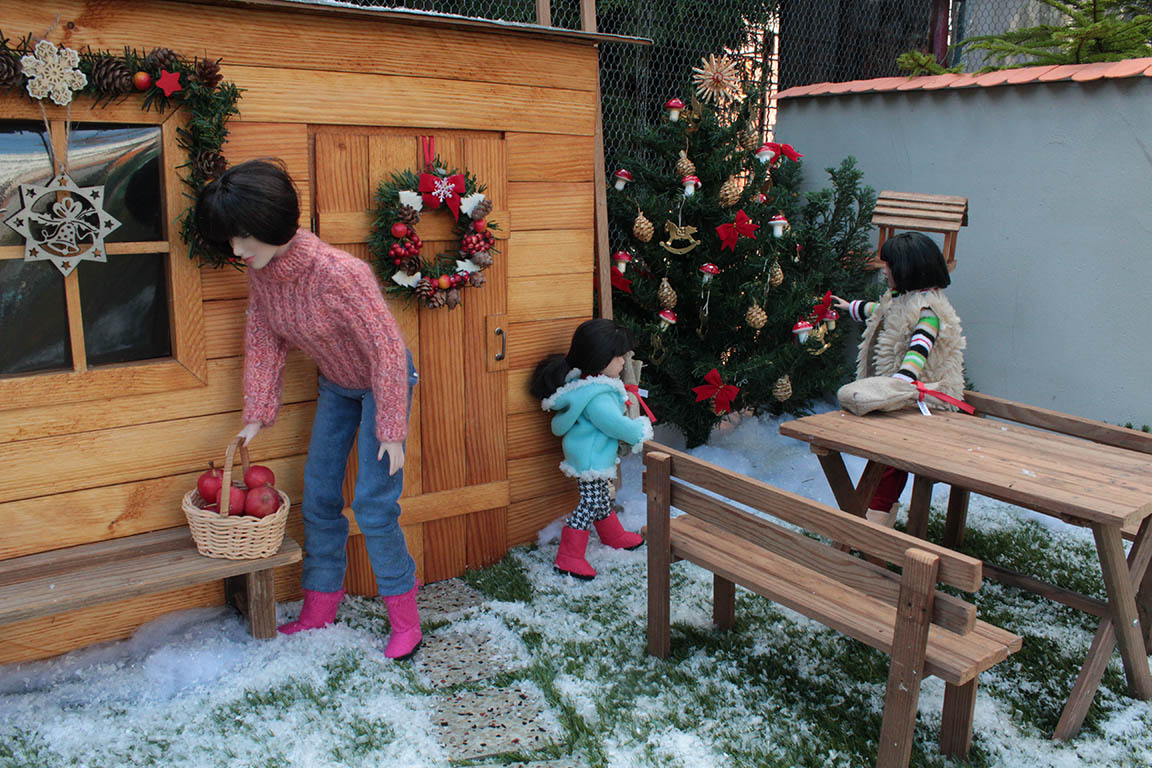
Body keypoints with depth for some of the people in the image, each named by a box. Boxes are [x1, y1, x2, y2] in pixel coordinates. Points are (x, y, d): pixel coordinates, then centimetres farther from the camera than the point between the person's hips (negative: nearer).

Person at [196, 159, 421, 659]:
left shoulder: (339, 274, -34)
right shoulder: (260, 271, -12)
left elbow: (387, 348, -28)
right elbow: (263, 341, 0)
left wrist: (391, 429, -23)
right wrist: (257, 414, -2)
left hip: (382, 383, -7)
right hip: (335, 384, 7)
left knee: (373, 504, -8)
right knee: (319, 497, 11)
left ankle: (405, 617, 10)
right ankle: (320, 608, 28)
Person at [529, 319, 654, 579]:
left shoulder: (592, 384, 4)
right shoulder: (596, 398, -30)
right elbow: (617, 425, -29)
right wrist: (641, 430, -13)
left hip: (597, 457, 11)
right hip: (591, 460, -11)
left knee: (602, 498, 27)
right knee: (590, 504, -3)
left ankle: (614, 536, 47)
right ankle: (568, 558, 5)